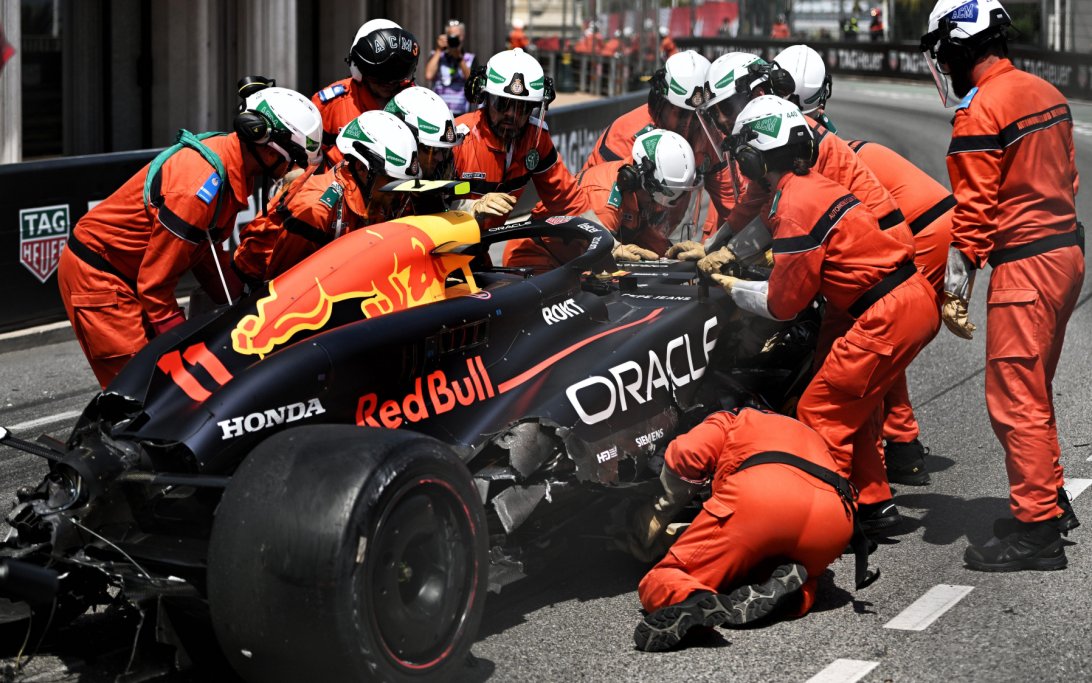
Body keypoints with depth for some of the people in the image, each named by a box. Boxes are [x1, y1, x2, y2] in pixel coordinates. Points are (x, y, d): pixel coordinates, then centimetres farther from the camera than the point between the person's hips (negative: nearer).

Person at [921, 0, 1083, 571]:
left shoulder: (980, 113, -15)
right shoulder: (1046, 93, 11)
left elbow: (972, 212, -16)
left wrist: (955, 289, -10)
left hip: (1024, 266, -9)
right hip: (1067, 250, 9)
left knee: (1014, 400, -4)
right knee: (1034, 391, 21)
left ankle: (1036, 530, -1)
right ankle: (1050, 499, 33)